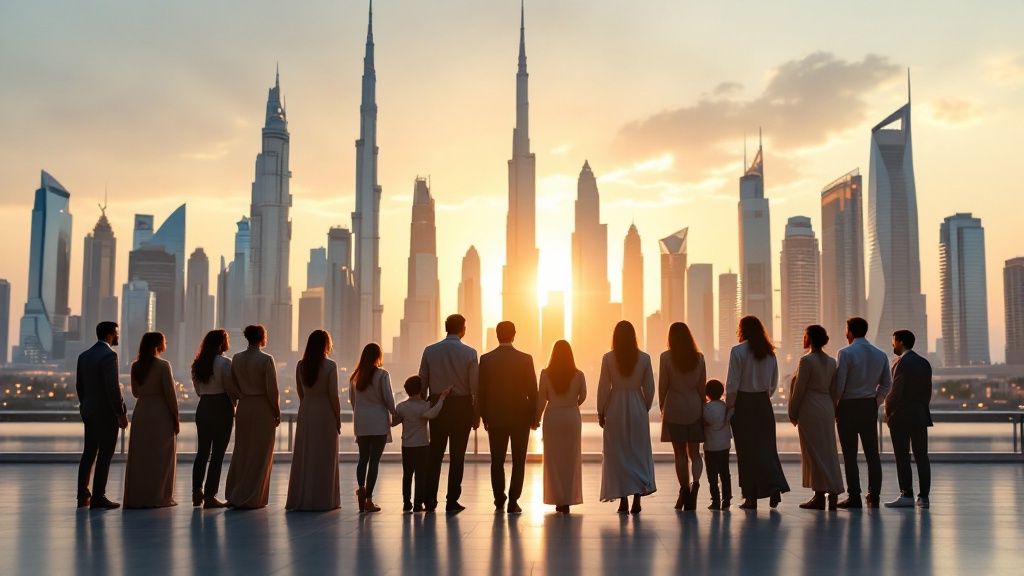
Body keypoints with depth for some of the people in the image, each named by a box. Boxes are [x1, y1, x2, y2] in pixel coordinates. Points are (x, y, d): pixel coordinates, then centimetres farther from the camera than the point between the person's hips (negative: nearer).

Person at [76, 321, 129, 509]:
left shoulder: (84, 356, 11)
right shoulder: (109, 355, -14)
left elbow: (79, 386, 14)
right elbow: (112, 387, -19)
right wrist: (121, 413, -15)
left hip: (89, 411, 8)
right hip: (107, 412, -8)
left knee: (89, 453, 13)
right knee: (104, 455, -3)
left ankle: (83, 496, 16)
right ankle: (98, 497, -2)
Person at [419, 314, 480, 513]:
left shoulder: (430, 351, 0)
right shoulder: (469, 353, -6)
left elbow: (422, 383, 2)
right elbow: (475, 387, -7)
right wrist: (477, 415, 1)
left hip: (437, 405, 2)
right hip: (461, 407, -2)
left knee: (435, 454, 11)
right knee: (457, 456, 5)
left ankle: (430, 499, 12)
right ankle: (452, 502, 7)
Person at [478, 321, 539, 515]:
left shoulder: (486, 359, -3)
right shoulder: (525, 359, -8)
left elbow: (481, 391, 1)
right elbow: (532, 391, -6)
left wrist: (484, 416, 10)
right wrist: (534, 417, 4)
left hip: (495, 418, 2)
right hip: (520, 417, -1)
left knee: (497, 460, 12)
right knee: (518, 461, 5)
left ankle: (499, 499, 18)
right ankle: (513, 502, 0)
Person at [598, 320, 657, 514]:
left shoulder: (608, 358, -7)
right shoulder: (644, 358, -3)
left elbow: (603, 387, -5)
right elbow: (649, 388, 1)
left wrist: (601, 412, 5)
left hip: (615, 409, -1)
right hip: (637, 408, 1)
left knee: (617, 454, 7)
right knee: (639, 452, 8)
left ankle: (623, 500, 7)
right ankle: (637, 498, 2)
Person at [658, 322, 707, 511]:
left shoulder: (666, 357, -7)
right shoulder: (699, 357, 1)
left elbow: (663, 385, -5)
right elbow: (702, 385, 6)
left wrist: (662, 406, 9)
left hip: (674, 408, -2)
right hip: (694, 407, 2)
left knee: (680, 454, 7)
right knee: (694, 452, 7)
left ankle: (685, 491, 9)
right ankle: (695, 482, -18)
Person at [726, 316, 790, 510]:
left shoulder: (737, 351, -10)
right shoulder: (769, 352, 7)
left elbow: (732, 384, -11)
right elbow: (773, 384, 12)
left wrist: (729, 406, -3)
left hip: (743, 403, -4)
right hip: (764, 403, 5)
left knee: (747, 450, 2)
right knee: (766, 446, 10)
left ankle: (751, 498, 6)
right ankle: (775, 486, -5)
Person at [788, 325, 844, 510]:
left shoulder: (806, 360, -13)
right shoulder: (831, 362, 9)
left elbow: (799, 389, -12)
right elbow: (834, 390, 11)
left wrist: (793, 413, -4)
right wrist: (832, 411, 17)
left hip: (810, 410, -7)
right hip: (827, 410, 7)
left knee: (815, 453, -3)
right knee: (828, 451, 10)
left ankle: (820, 497, -1)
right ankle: (833, 494, 10)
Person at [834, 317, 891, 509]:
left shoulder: (846, 353, -11)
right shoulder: (880, 355, 7)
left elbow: (839, 384, -13)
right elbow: (886, 384, 10)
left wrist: (834, 407, -2)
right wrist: (875, 402, 18)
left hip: (848, 407, -5)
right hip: (870, 407, 5)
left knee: (850, 455, -1)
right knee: (872, 453, 9)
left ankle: (854, 497, 0)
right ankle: (873, 497, 10)